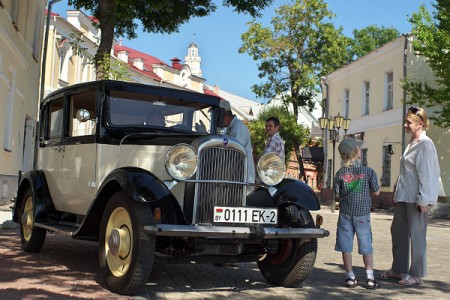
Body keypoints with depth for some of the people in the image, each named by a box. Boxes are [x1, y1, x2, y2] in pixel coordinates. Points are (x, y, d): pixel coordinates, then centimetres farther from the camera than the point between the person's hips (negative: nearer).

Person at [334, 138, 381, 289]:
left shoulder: (340, 173, -3)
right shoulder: (368, 171, -7)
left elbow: (337, 195, 0)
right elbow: (376, 192, -1)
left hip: (345, 213, 1)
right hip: (363, 213, -1)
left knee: (346, 246, 7)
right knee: (366, 246, 7)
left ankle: (350, 277, 10)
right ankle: (370, 278, 8)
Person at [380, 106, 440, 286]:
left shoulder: (425, 144, -13)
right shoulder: (412, 143, 15)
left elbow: (426, 174, -18)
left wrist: (423, 200, -20)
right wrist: (396, 192, 21)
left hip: (417, 197, -9)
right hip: (404, 196, 9)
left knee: (416, 234, 0)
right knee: (397, 230, 13)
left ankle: (416, 274, 10)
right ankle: (398, 269, 25)